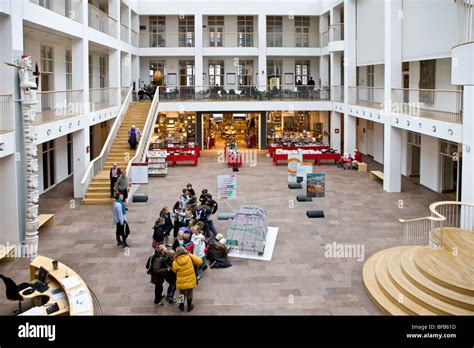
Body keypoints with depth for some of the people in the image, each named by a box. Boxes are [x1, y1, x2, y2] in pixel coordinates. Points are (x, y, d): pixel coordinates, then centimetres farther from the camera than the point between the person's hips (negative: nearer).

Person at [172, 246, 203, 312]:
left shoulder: (175, 262, -16)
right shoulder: (190, 257, -17)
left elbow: (175, 271, -1)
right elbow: (199, 262, -13)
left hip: (181, 282, 0)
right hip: (190, 280, 0)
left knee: (182, 293, 23)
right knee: (189, 293, 21)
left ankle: (181, 307, 37)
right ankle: (189, 307, 36)